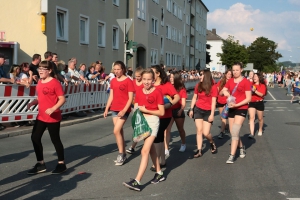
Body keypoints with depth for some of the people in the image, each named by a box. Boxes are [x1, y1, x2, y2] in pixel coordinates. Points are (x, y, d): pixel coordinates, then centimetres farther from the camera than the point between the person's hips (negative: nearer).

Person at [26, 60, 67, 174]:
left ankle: (61, 164, 21)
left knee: (55, 139, 3)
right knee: (35, 137, 7)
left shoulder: (55, 83, -14)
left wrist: (53, 109, -29)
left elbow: (62, 99, -16)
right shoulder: (39, 83, 9)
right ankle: (41, 164, 20)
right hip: (41, 116, 8)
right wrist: (32, 103, -1)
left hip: (53, 117, -8)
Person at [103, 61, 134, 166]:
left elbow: (130, 98, -11)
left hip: (124, 110, -6)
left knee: (116, 131, -13)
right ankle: (123, 154, 19)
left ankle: (121, 154, 0)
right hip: (114, 109, 6)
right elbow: (111, 96, 14)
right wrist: (106, 109, 7)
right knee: (119, 131, 10)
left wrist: (124, 110, -19)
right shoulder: (113, 81, 10)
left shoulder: (128, 81, -9)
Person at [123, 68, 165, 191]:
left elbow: (162, 112, -11)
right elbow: (136, 108, 11)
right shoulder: (138, 91, 5)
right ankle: (159, 173, 33)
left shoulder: (157, 92, -11)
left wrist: (146, 110, -16)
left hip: (153, 121, -7)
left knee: (145, 150, -13)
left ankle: (137, 181, -17)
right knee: (151, 148, 17)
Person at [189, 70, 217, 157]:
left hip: (208, 111, -3)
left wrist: (212, 114, -13)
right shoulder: (198, 86, 0)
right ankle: (199, 150, 6)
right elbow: (194, 98, 9)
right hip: (198, 110, 3)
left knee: (206, 133, -5)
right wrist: (191, 109, 7)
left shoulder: (213, 87, -10)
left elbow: (213, 101, -10)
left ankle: (212, 143, 27)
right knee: (199, 130, 0)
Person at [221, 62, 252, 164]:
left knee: (235, 131, -15)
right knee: (233, 132, 12)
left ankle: (232, 156, -13)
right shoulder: (230, 81, 8)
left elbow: (248, 98, -10)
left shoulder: (246, 82, -8)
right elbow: (221, 93, 9)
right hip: (231, 109, 6)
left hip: (241, 109, -6)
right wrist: (224, 91, -16)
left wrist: (236, 105, -20)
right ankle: (241, 147, 39)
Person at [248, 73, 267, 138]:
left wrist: (255, 91, -29)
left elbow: (262, 94, -18)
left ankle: (260, 130, 38)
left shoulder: (262, 85, -4)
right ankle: (252, 133, -15)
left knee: (260, 118, 13)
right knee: (251, 117, -11)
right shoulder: (252, 85, 5)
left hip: (259, 103, -2)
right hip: (252, 102, 2)